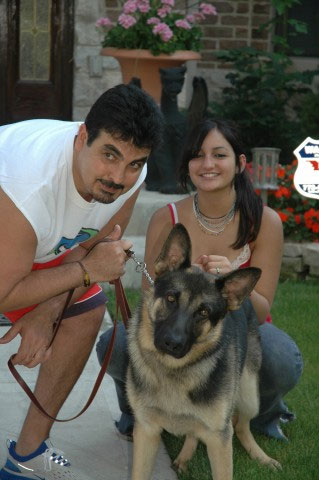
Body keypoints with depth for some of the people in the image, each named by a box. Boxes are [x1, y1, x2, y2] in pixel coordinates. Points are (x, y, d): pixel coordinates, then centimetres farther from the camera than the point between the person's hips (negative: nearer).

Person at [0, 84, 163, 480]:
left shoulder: (128, 175, -23)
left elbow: (90, 245, -7)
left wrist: (47, 313, -21)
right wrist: (87, 270, -33)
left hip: (43, 242, 7)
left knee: (87, 313, 5)